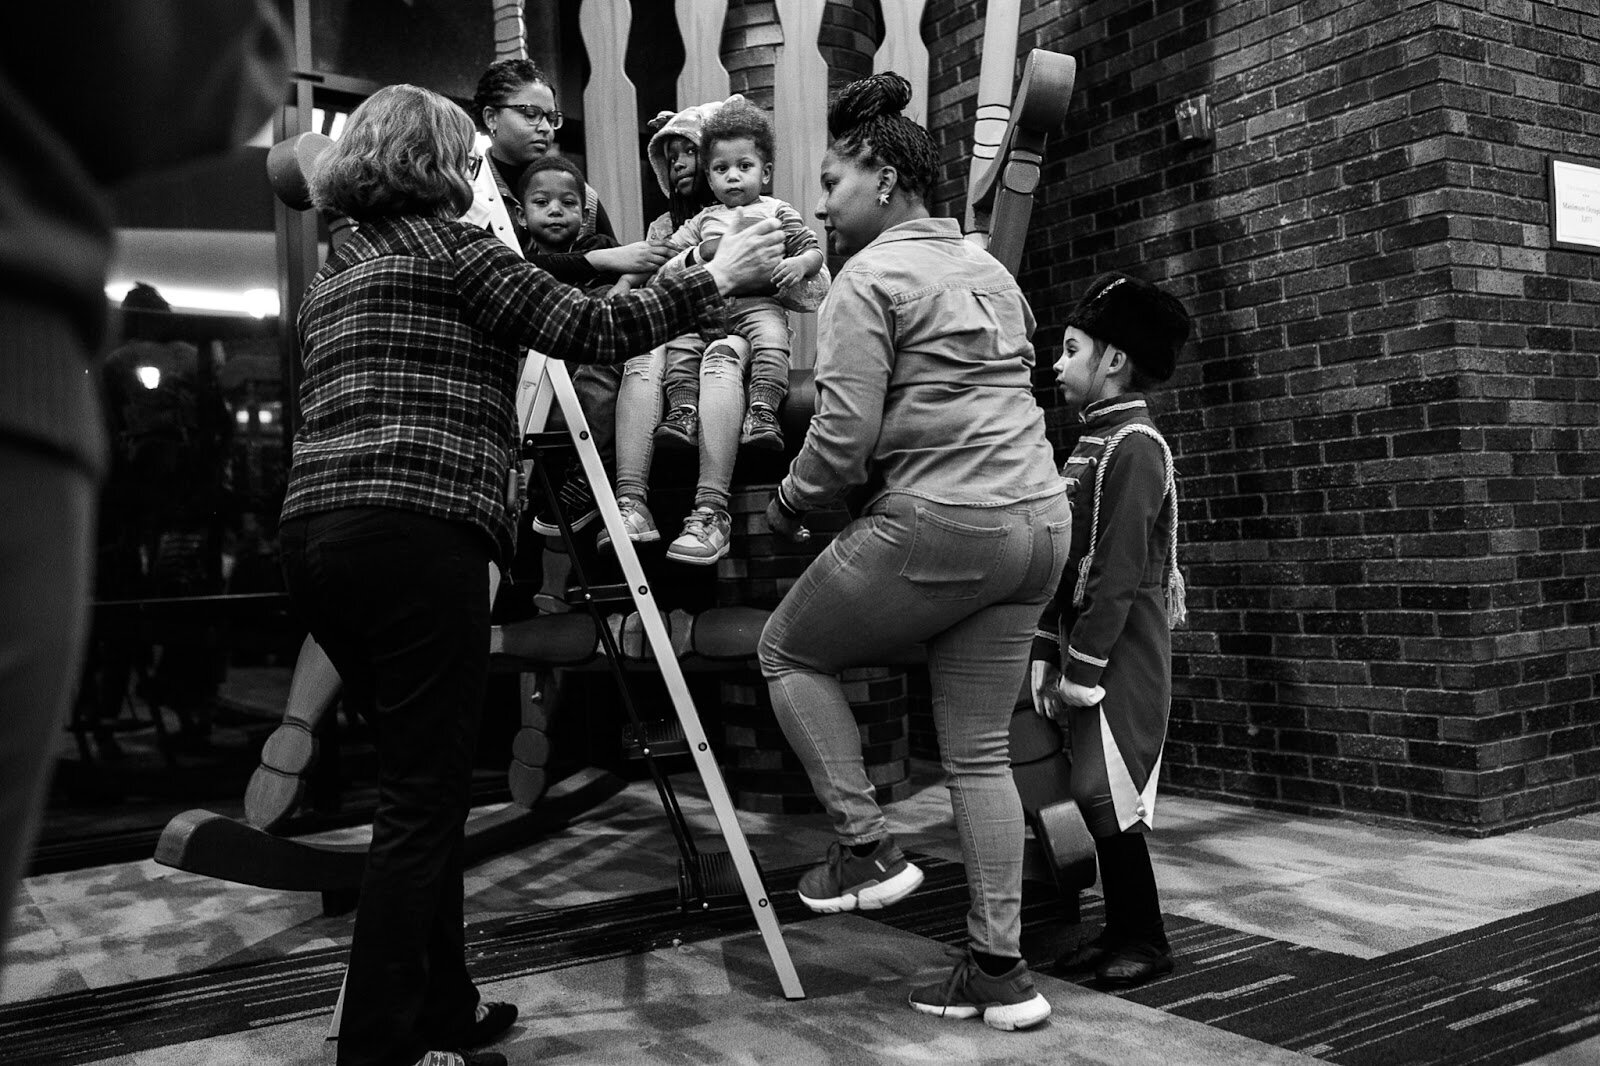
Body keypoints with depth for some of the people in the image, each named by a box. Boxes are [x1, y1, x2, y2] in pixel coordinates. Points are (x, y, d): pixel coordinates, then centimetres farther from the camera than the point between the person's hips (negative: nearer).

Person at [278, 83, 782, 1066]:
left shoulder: (335, 276, 25)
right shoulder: (447, 244, 2)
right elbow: (587, 332, -4)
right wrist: (716, 279, 5)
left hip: (316, 531, 9)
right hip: (416, 532, -9)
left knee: (423, 783, 15)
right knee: (425, 797, -5)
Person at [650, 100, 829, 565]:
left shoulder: (777, 213, 20)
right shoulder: (703, 220, 29)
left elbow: (814, 250, 13)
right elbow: (668, 259, 22)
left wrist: (800, 264, -10)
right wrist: (699, 252, 2)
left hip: (758, 303, -3)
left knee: (771, 338, -36)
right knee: (680, 340, -27)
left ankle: (762, 412, -44)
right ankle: (682, 412, -35)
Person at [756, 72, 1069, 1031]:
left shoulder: (871, 277, -5)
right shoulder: (988, 268, 20)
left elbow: (845, 431, -13)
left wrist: (790, 504, 2)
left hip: (939, 521, -8)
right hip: (1040, 520, 8)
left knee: (790, 651, 15)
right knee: (981, 750, 13)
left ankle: (867, 850, 11)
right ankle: (1001, 970, 17)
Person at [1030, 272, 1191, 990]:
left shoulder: (1134, 447, -14)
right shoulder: (1092, 444, 14)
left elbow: (1120, 573, -19)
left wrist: (1083, 668, -19)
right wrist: (1048, 655, 12)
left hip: (1123, 652, -9)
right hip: (1087, 644, 9)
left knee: (1105, 793, -5)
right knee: (1093, 793, 11)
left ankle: (1146, 941, 8)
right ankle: (1121, 928, 22)